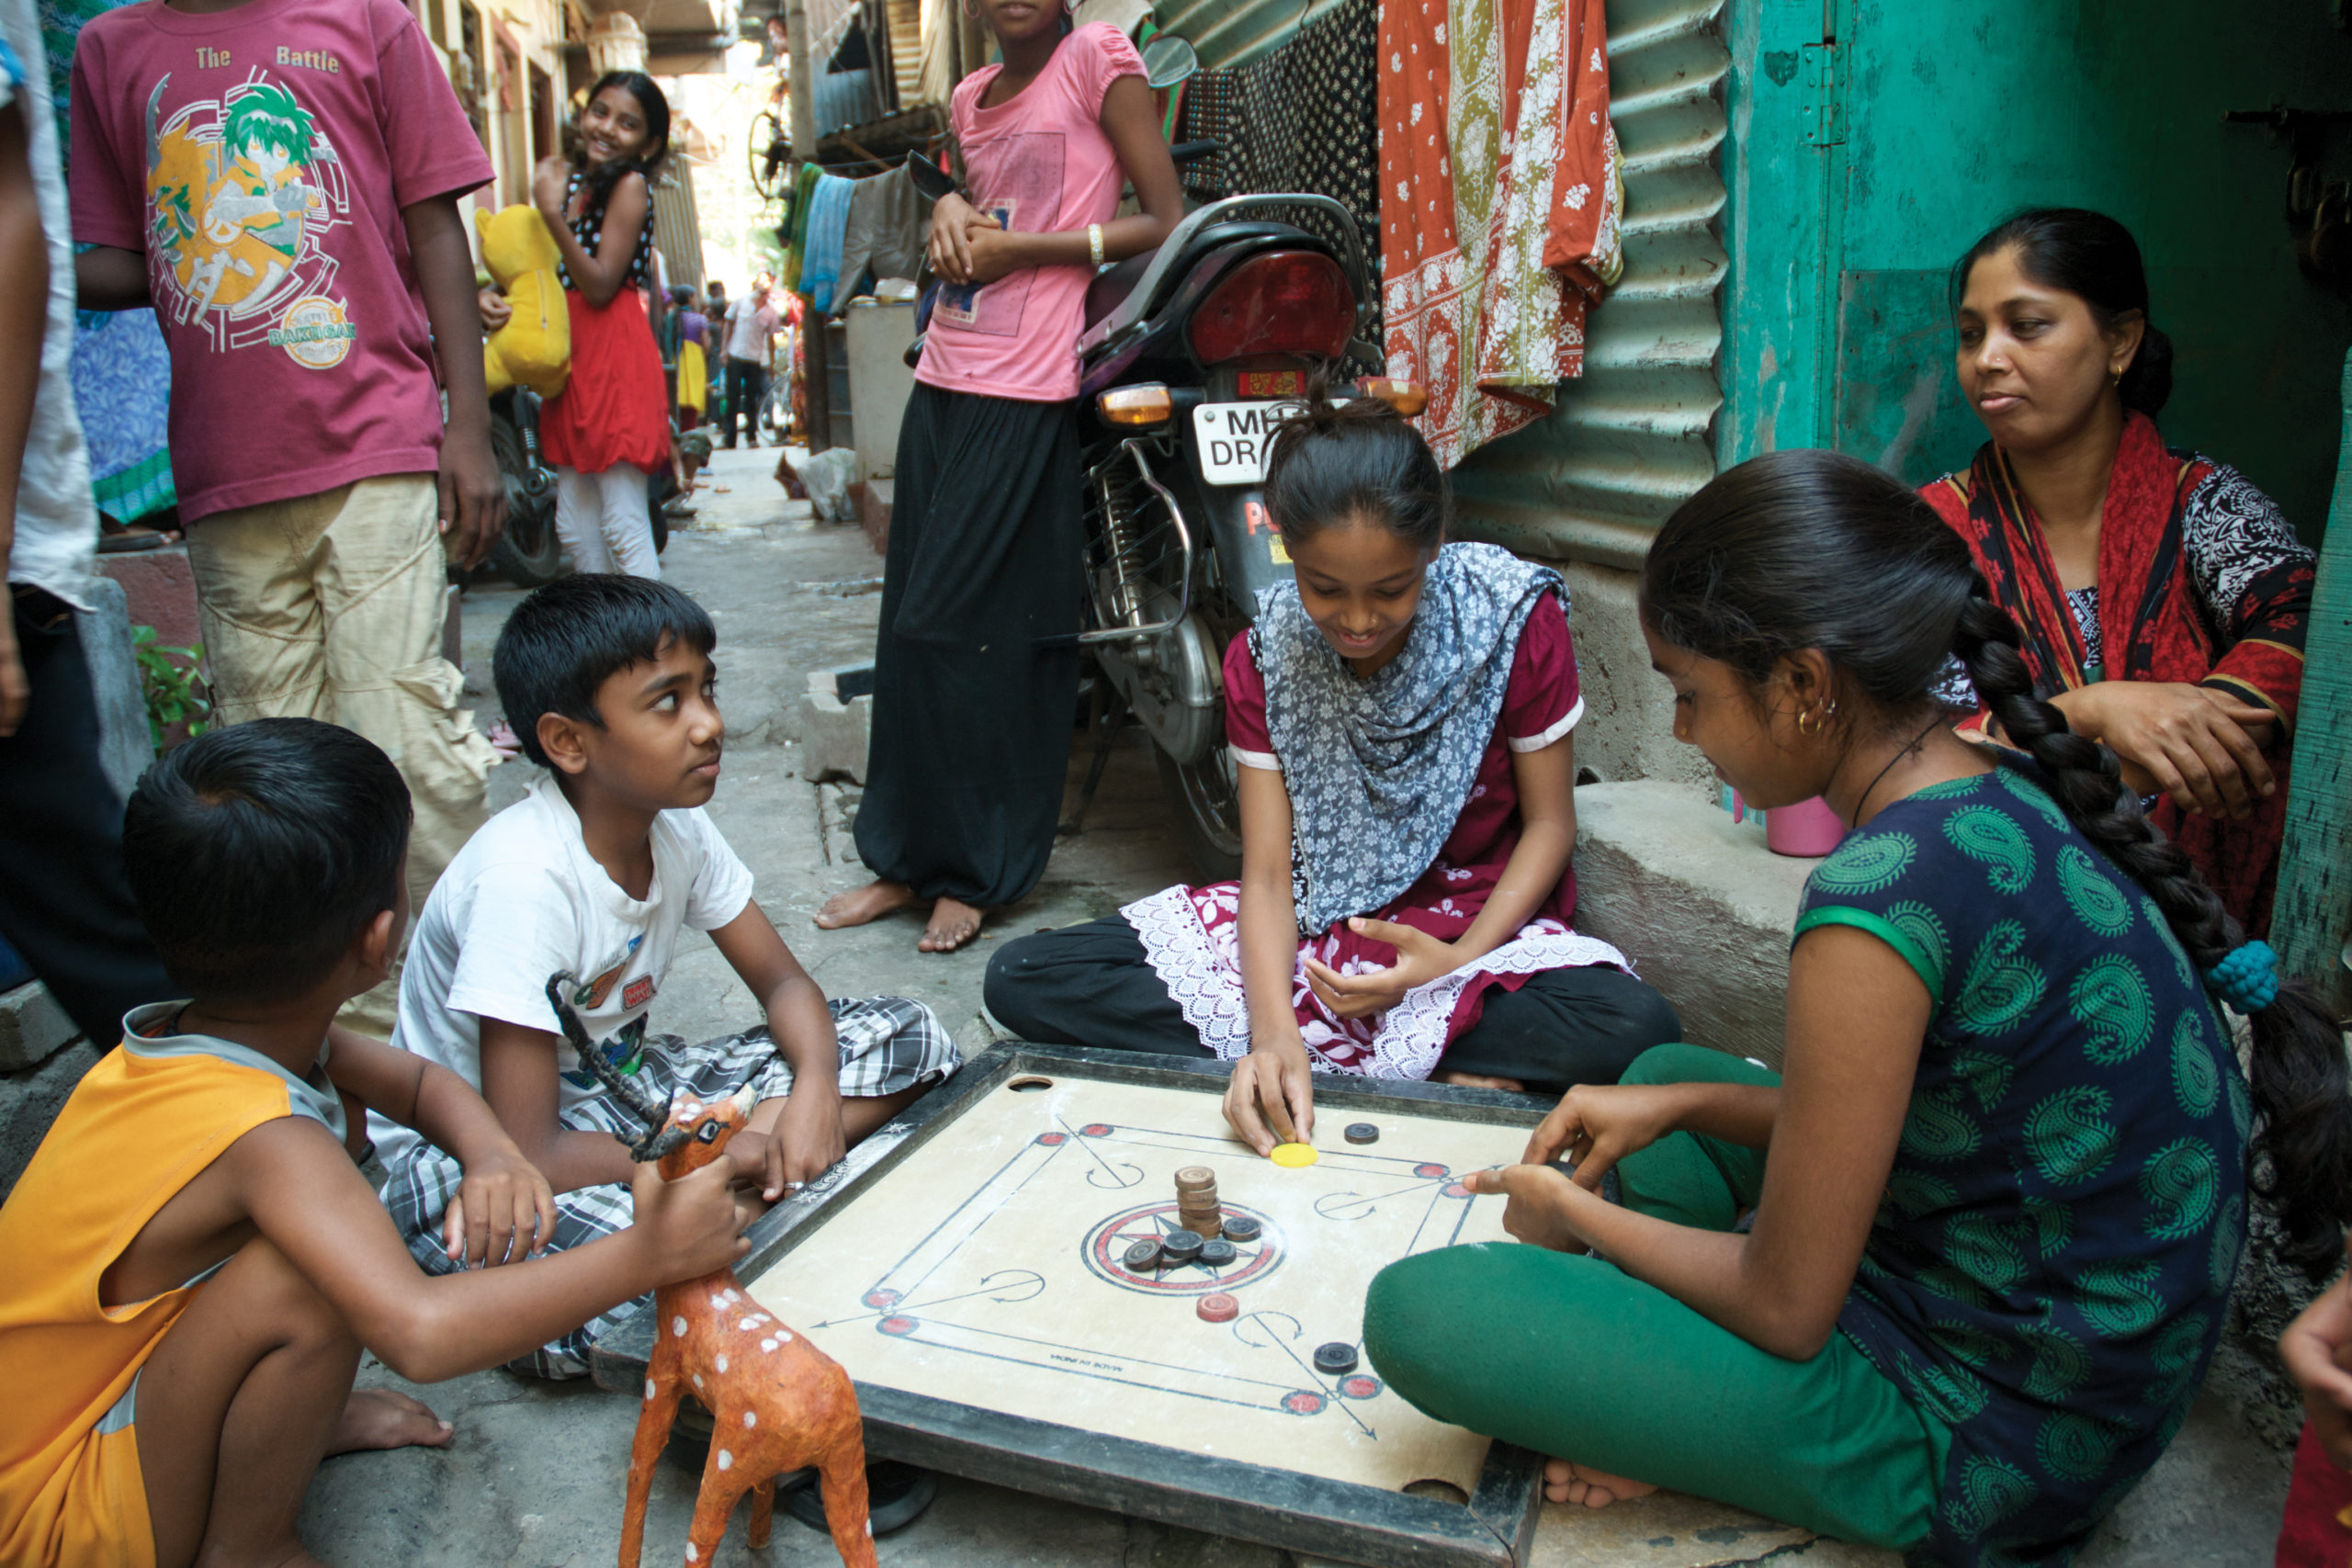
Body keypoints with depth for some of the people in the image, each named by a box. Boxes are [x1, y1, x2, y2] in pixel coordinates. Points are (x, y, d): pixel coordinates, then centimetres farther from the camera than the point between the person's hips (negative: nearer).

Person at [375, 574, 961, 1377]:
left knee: (910, 1039, -6)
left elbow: (782, 981, 2)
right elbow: (528, 1155, -29)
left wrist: (816, 1089, -20)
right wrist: (726, 1159, -21)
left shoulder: (677, 825, -8)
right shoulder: (527, 876, -29)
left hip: (613, 1086, 7)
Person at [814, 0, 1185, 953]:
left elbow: (1164, 223, -7)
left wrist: (1016, 247, -12)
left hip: (1024, 393, -7)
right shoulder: (969, 99, 17)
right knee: (907, 627, 7)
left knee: (951, 630, -9)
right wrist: (950, 210, 7)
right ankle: (907, 861, 17)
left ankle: (972, 872, 6)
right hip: (942, 382, 8)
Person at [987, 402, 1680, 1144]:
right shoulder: (1263, 657, -8)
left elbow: (1549, 821, -5)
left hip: (1479, 921, -2)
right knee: (1022, 978, -16)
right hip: (1316, 919, 3)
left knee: (1636, 1028, -36)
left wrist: (1463, 960, -21)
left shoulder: (1517, 617, -13)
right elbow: (1268, 871, -11)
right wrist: (1273, 1031, -29)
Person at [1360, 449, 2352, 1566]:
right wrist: (1677, 1106, 5)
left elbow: (1786, 1308, -19)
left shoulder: (1878, 901, -30)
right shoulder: (2007, 801, -2)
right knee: (1665, 1068, 24)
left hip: (1988, 1437, -9)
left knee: (1416, 1313, -15)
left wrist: (1580, 1217, -2)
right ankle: (1678, 1424, 9)